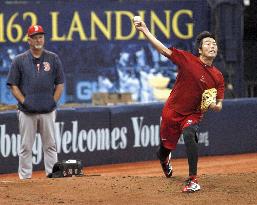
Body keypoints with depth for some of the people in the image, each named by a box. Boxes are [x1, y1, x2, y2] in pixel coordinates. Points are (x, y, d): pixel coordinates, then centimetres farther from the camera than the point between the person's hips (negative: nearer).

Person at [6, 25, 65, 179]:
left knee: (50, 145, 4)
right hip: (27, 112, -1)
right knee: (26, 146, 1)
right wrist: (24, 102, -9)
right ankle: (25, 177, 6)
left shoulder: (53, 59, 7)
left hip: (48, 111, 1)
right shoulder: (19, 60, 4)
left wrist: (53, 102, -3)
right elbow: (13, 86, 3)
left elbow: (60, 84, 9)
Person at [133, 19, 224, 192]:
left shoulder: (218, 77, -5)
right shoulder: (187, 59, -10)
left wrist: (214, 105, -28)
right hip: (172, 112, 1)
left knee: (189, 135, -33)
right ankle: (164, 159, 57)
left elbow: (219, 106, -3)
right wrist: (145, 30, -18)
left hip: (193, 115, -1)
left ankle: (193, 180, -29)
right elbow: (164, 50, -11)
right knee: (165, 147, 15)